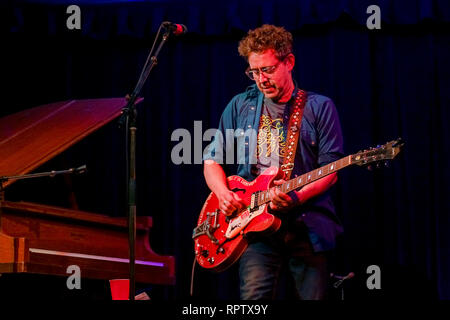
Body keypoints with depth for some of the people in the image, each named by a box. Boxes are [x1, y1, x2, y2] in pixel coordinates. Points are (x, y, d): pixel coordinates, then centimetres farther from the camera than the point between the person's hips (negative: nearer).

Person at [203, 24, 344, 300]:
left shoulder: (320, 108, 6)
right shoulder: (240, 107, 13)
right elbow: (212, 161, 17)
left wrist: (297, 197, -18)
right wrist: (224, 193, -4)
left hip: (308, 225, -1)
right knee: (255, 295, -18)